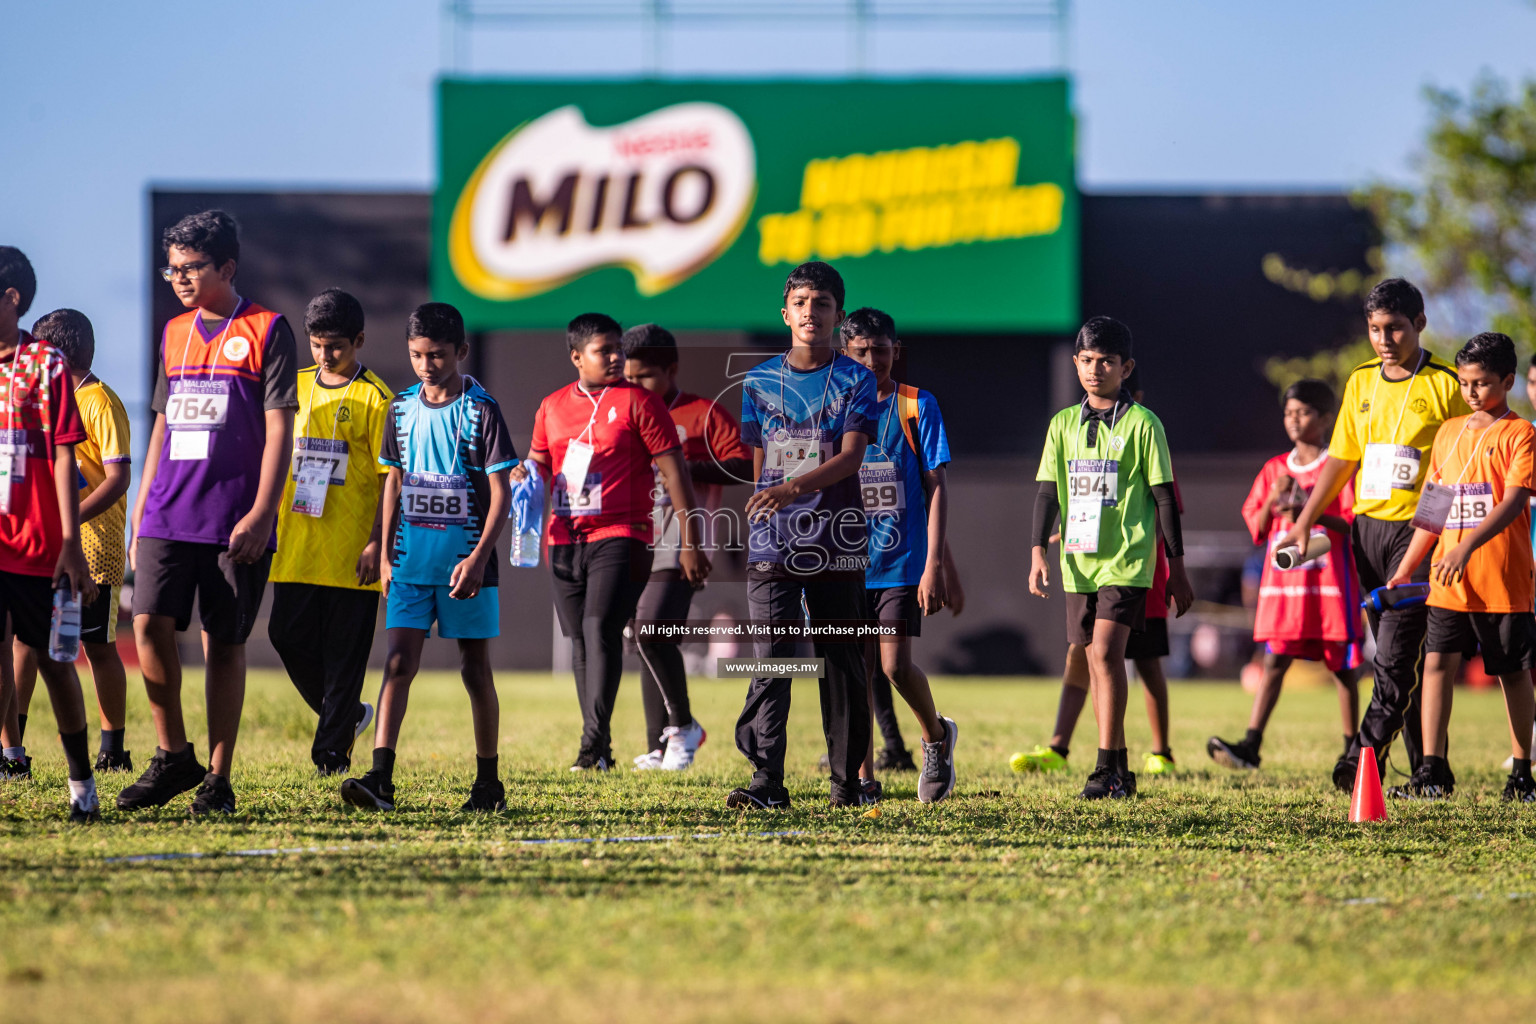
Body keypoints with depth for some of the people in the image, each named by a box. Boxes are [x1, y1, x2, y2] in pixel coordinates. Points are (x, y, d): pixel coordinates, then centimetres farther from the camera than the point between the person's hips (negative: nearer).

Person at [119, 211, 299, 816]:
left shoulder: (266, 331, -1)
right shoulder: (174, 334, 16)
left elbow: (279, 430, -5)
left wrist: (261, 513, -13)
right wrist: (140, 516, 17)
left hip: (235, 521, -4)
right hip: (169, 514, 4)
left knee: (224, 643, -1)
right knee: (150, 624, -10)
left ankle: (217, 779, 7)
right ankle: (173, 757, 5)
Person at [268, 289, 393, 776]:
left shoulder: (374, 398, -4)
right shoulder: (294, 387, 11)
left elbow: (388, 476, -6)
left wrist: (376, 543, -12)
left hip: (350, 552, -5)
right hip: (296, 547, 5)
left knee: (344, 653, -1)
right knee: (288, 634, 0)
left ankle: (333, 750, 6)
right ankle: (349, 715, 21)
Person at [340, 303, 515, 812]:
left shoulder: (481, 411, -6)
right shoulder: (402, 409, 8)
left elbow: (501, 492, -8)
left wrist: (479, 558, -16)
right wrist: (385, 553, 13)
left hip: (465, 563, -3)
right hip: (411, 561, 3)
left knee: (475, 669, 5)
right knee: (398, 662, -8)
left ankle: (488, 783, 15)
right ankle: (380, 779, -16)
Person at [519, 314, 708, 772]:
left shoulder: (639, 402, -1)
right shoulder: (552, 407, 13)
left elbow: (674, 472, -2)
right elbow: (540, 464, 24)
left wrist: (689, 544, -5)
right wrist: (524, 475, -2)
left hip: (620, 537, -5)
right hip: (565, 540, 5)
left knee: (600, 629, -19)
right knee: (580, 642, 7)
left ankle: (594, 739, -22)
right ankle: (600, 750, 14)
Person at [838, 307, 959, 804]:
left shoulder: (918, 407, -1)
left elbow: (936, 489, -2)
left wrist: (934, 565, -10)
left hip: (902, 562, -3)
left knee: (895, 666, -11)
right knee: (856, 671, 2)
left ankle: (937, 736, 17)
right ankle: (863, 777, 9)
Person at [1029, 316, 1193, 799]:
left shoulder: (1142, 424, -2)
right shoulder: (1064, 424, 11)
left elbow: (1164, 497, -1)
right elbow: (1048, 491, 11)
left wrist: (1177, 567, -1)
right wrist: (1039, 551, -1)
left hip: (1127, 559, -5)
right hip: (1078, 560, 5)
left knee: (1106, 651, -18)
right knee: (1096, 663, 8)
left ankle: (1107, 767, -17)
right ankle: (1120, 771, 16)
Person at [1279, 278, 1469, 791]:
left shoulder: (1444, 385, -4)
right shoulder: (1361, 382, 12)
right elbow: (1341, 459, 19)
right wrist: (1304, 523, 14)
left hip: (1419, 531, -6)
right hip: (1367, 527, 6)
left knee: (1395, 652, -13)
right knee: (1401, 657, 7)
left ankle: (1365, 755, -14)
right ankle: (1425, 768, 11)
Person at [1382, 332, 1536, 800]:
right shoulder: (1448, 433, 14)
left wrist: (1467, 546, -29)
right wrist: (1407, 568, 15)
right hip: (1449, 581, 5)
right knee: (1437, 663, -6)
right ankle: (1432, 772, -7)